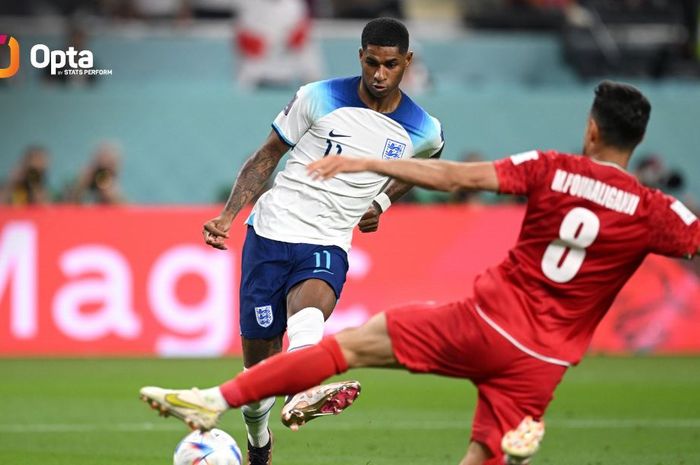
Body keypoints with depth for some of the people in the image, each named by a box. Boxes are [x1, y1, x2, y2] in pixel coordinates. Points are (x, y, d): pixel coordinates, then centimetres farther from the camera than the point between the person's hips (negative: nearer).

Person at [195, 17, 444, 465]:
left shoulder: (423, 131, 0)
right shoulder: (319, 98, -4)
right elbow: (267, 155, 7)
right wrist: (227, 217, -3)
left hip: (328, 247, 0)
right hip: (270, 233, 0)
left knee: (309, 314, -36)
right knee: (259, 361, 3)